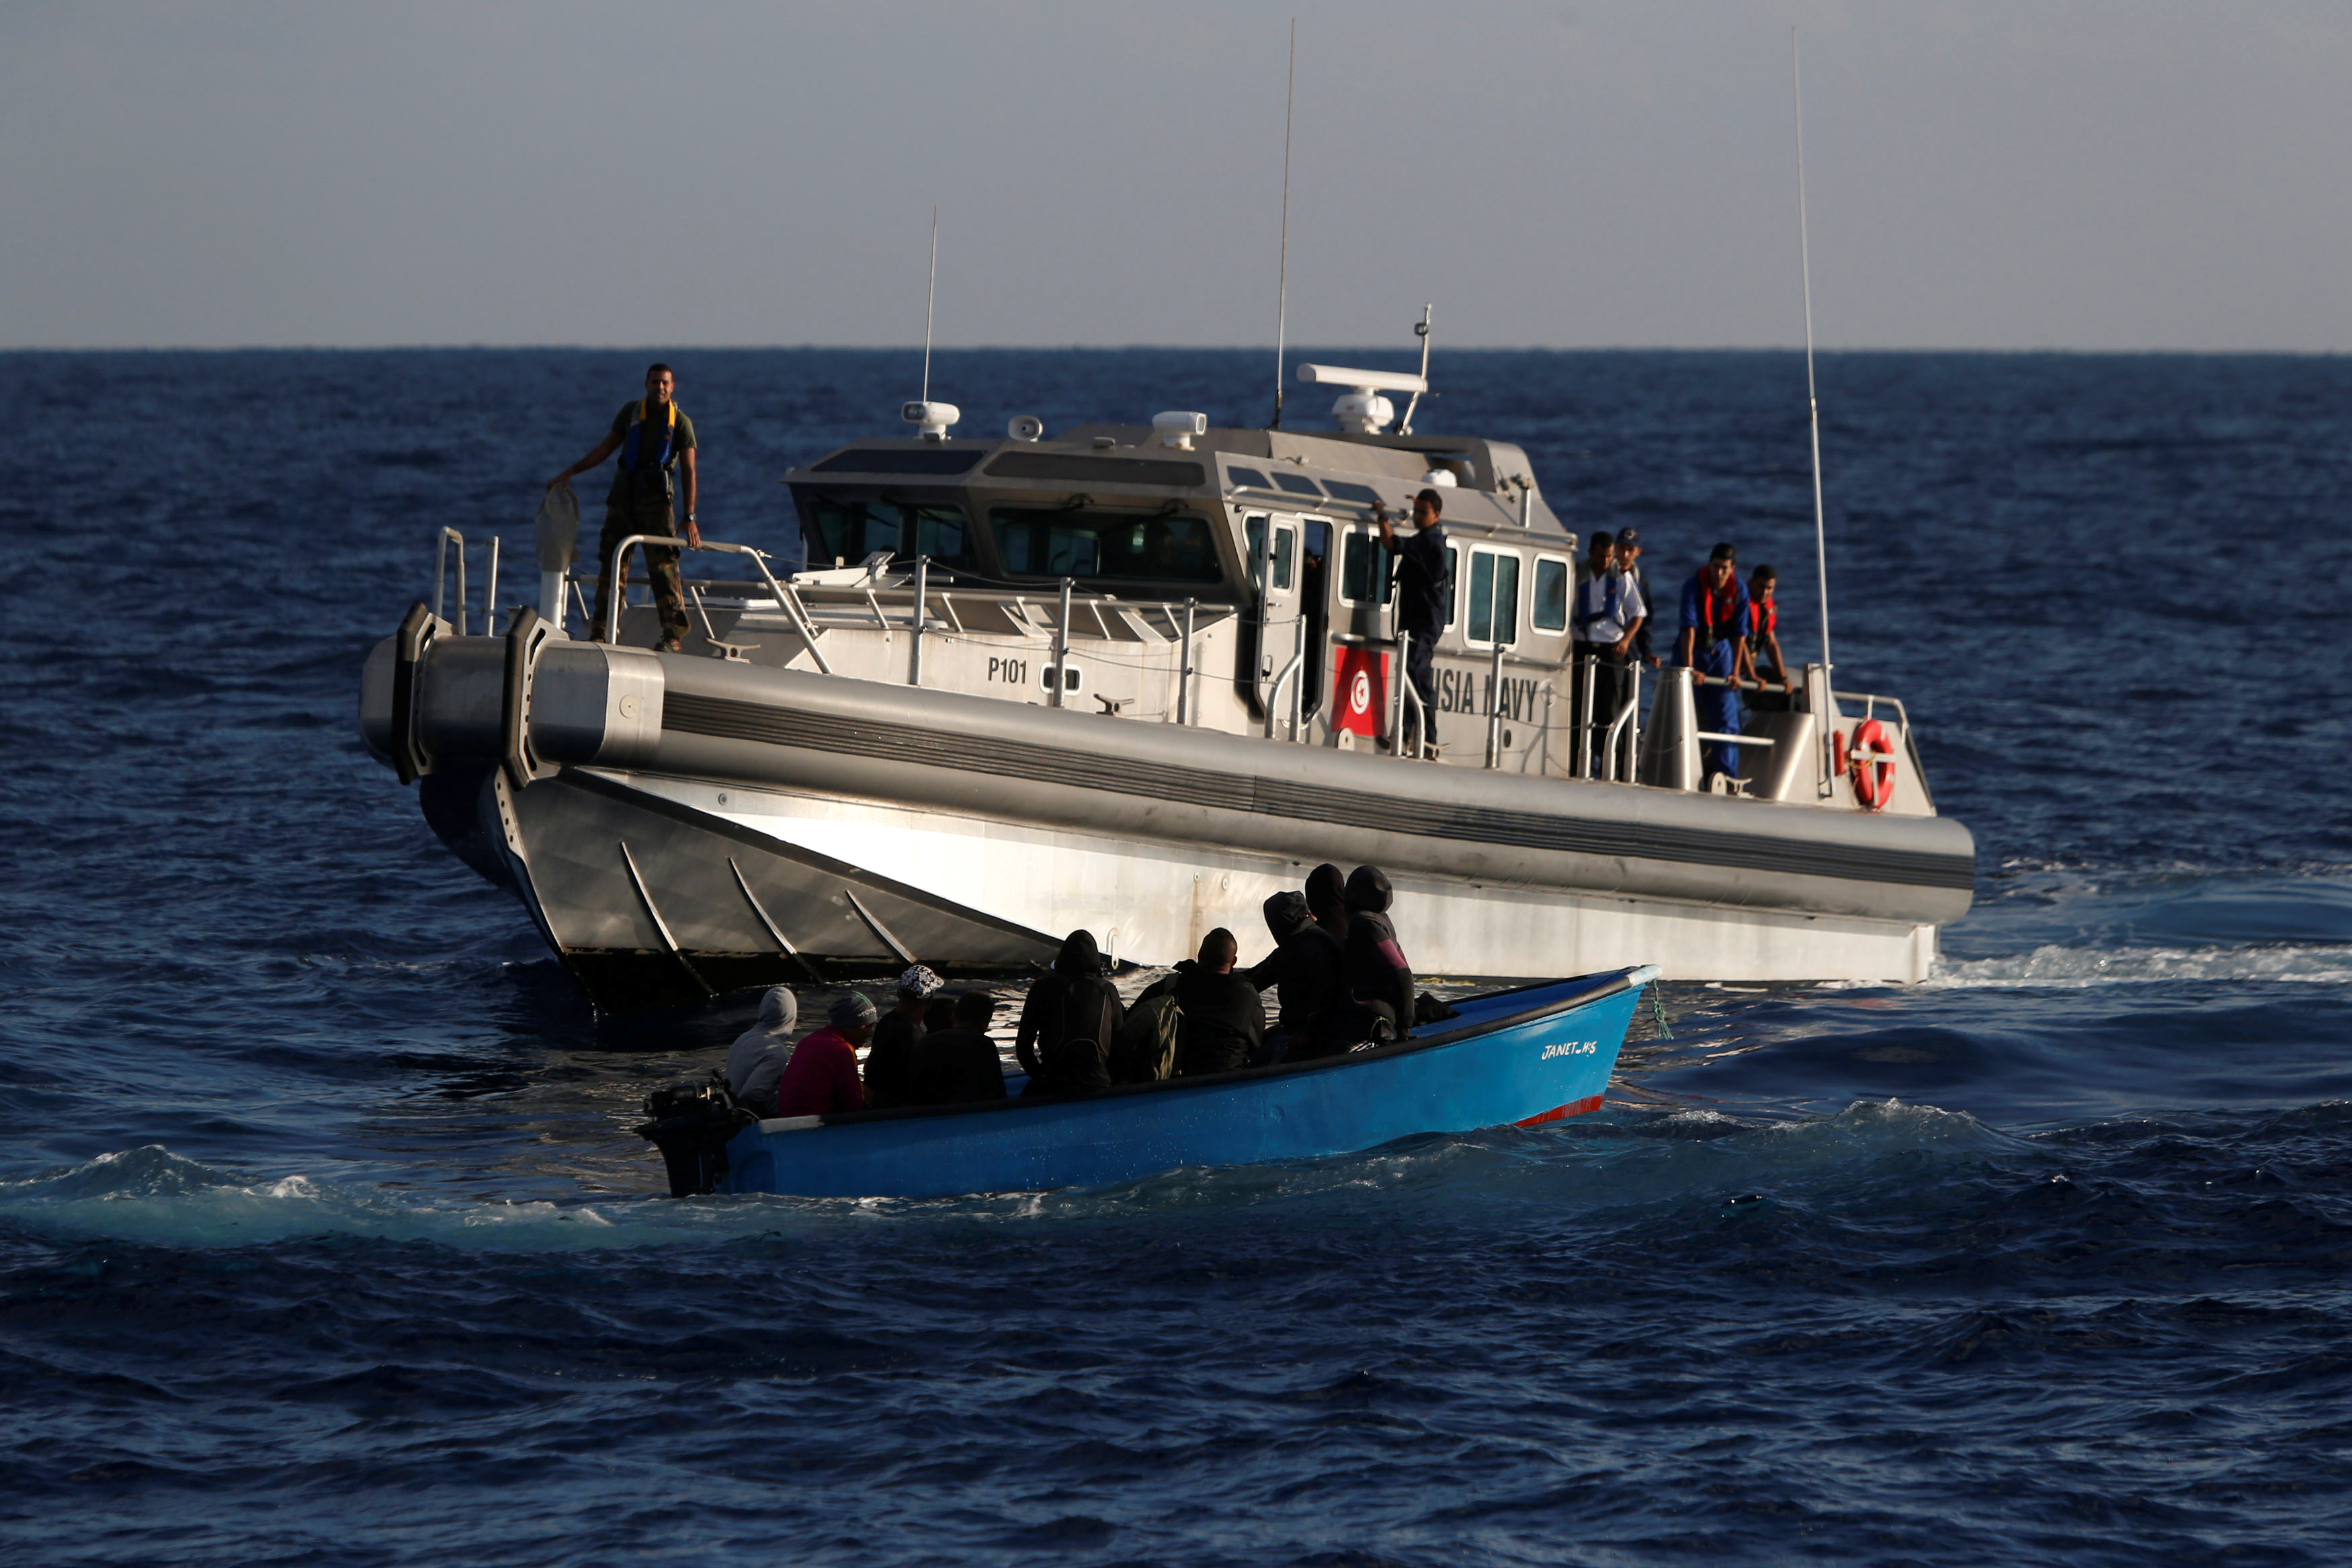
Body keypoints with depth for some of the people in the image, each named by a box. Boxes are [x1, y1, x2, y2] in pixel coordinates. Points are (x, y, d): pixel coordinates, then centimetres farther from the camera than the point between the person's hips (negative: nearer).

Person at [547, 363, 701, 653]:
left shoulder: (681, 423, -2)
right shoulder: (631, 413, 9)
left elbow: (689, 472, -8)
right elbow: (606, 448, 18)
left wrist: (690, 518, -16)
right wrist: (570, 473, 14)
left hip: (656, 501, -4)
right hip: (623, 497, 4)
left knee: (663, 567, -8)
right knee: (612, 564, 2)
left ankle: (672, 636, -7)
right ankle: (601, 633, 5)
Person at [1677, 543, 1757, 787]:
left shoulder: (1739, 589, -8)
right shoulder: (1694, 586, -18)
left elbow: (1739, 633, -8)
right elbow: (1689, 627, -26)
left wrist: (1736, 671, -14)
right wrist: (1689, 667, -34)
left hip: (1721, 651, 2)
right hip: (1694, 651, -2)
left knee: (1726, 719, -6)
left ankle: (1726, 776, -9)